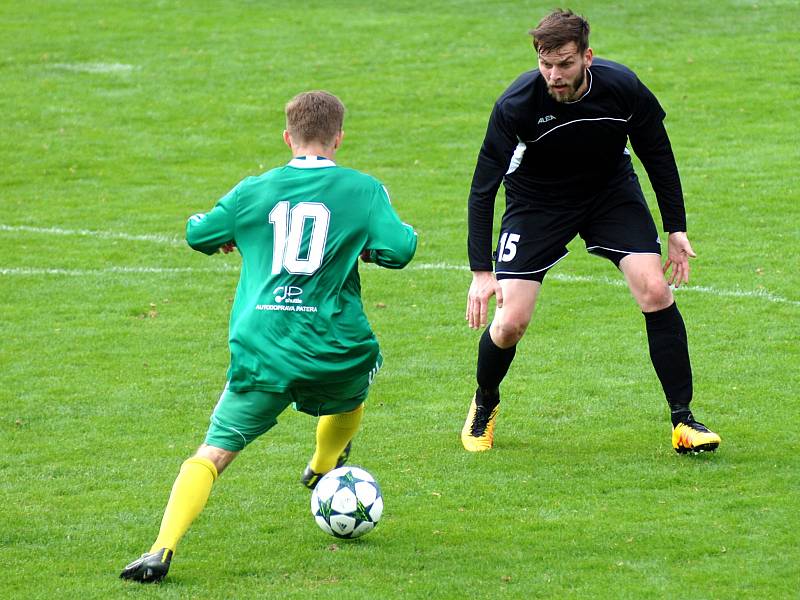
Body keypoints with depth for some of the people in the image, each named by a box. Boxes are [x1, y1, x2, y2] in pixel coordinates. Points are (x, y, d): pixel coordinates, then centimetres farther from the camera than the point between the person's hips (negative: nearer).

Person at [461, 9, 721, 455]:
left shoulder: (623, 88, -24)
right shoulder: (516, 105, -29)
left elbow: (657, 154, -4)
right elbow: (483, 188, -21)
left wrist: (676, 229, -3)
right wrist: (481, 271, -26)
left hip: (612, 192, 2)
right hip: (536, 202, -2)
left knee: (656, 292, -17)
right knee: (511, 322, -11)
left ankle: (684, 420, -6)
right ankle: (485, 406, 22)